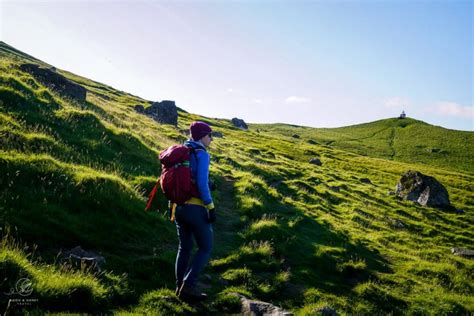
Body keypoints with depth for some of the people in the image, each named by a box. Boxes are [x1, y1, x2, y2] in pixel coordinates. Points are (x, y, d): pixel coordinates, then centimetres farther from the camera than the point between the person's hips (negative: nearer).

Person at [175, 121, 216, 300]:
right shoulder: (202, 154, -11)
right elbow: (202, 183, -20)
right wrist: (211, 208, -17)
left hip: (179, 206, 8)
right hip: (196, 208, -7)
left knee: (185, 247, 18)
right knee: (205, 248, 5)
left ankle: (180, 286, 19)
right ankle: (189, 285, -4)